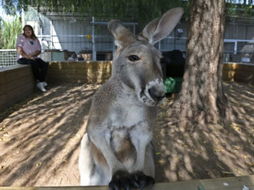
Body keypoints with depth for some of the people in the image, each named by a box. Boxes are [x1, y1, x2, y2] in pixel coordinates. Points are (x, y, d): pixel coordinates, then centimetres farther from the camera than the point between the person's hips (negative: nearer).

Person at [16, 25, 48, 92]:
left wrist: (32, 55, -15)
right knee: (34, 63, -35)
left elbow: (39, 50, 5)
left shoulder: (35, 39, 16)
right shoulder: (21, 38, 5)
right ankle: (38, 81, -24)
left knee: (45, 64, -24)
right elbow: (19, 50, -7)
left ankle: (41, 82, -25)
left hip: (34, 58, 4)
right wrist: (27, 57, -20)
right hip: (23, 59, -4)